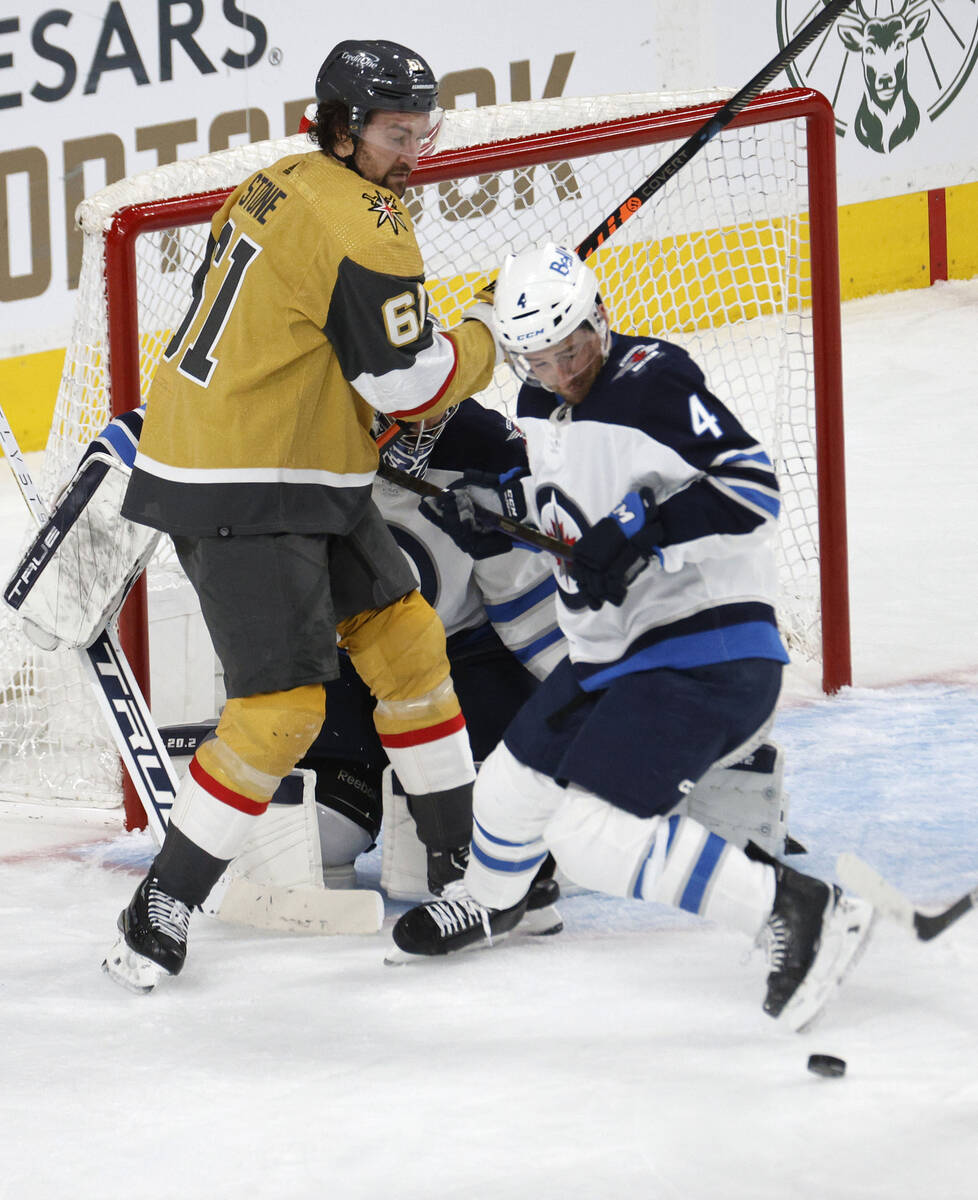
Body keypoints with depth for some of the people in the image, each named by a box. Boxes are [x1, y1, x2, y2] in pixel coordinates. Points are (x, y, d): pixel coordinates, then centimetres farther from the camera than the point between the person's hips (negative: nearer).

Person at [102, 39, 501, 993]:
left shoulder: (279, 189, 11)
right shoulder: (359, 223, -18)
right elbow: (406, 382, -16)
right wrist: (487, 339, 2)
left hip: (303, 483, 10)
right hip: (235, 500, -10)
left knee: (406, 640, 14)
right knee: (279, 710, -11)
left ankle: (459, 861, 23)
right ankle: (155, 918, -3)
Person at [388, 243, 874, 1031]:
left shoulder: (654, 382, -20)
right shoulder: (541, 404, 8)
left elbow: (753, 490, -26)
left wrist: (641, 533, -32)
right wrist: (494, 501, 10)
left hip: (707, 654, -9)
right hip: (610, 652, 9)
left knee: (595, 832, -22)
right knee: (513, 782, 23)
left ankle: (797, 914, -20)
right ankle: (489, 903, 56)